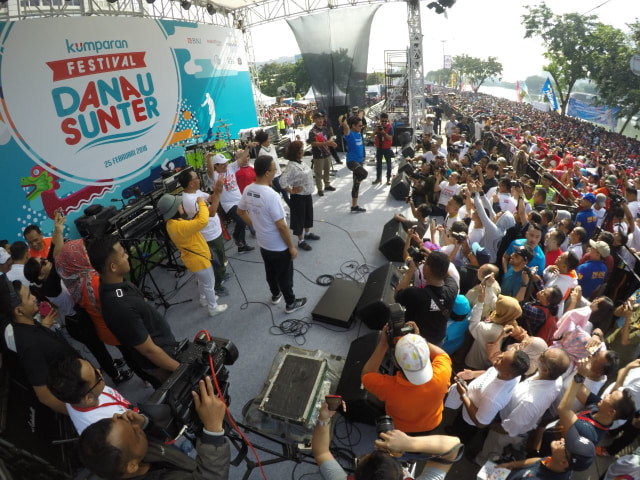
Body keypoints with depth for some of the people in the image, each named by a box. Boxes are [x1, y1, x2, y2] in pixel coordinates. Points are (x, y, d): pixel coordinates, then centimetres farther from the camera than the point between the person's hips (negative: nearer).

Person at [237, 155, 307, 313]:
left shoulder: (248, 190, -7)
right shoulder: (271, 195, -31)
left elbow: (240, 211, 11)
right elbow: (281, 226, -27)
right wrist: (291, 247, -15)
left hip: (263, 244, 7)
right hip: (279, 247, -7)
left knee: (270, 272, 27)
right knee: (285, 276, 13)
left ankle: (275, 295, 49)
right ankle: (290, 303, 32)